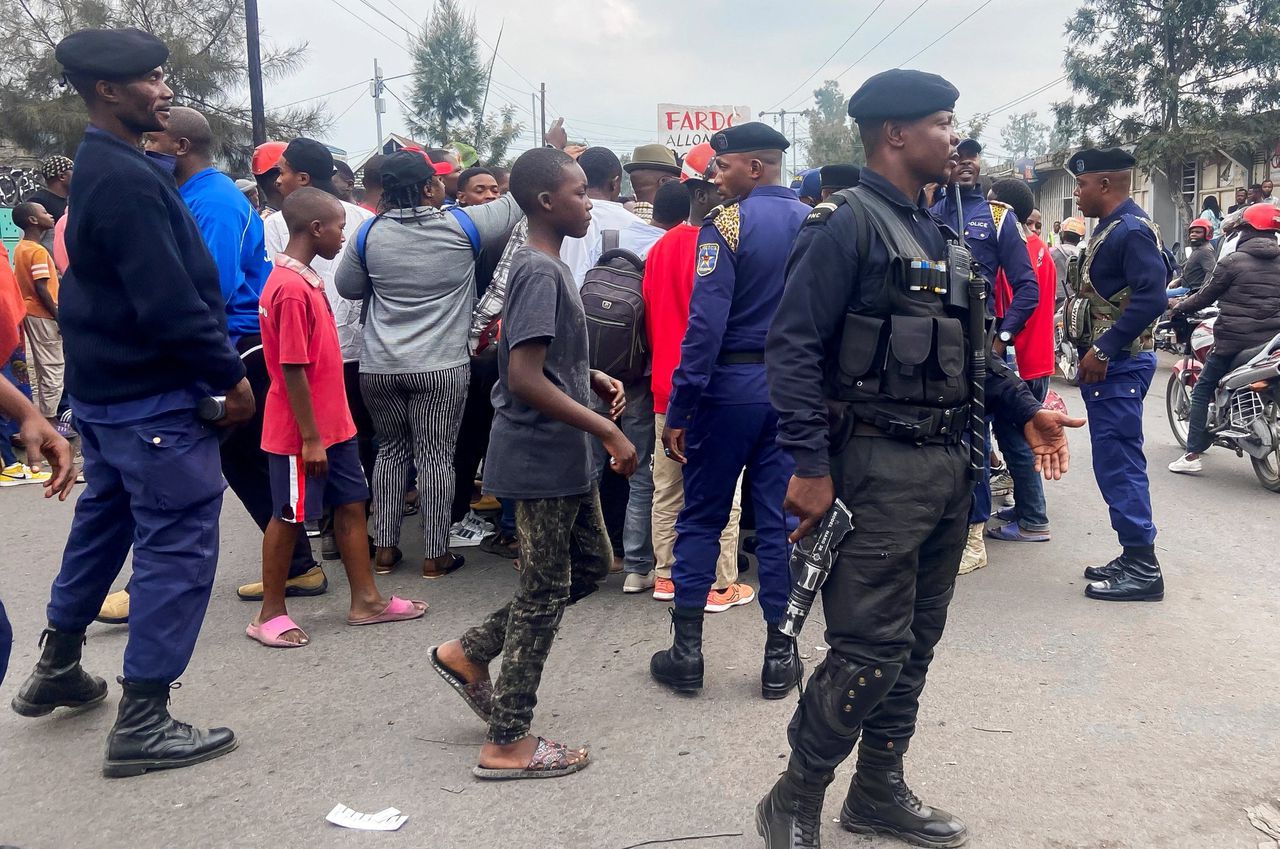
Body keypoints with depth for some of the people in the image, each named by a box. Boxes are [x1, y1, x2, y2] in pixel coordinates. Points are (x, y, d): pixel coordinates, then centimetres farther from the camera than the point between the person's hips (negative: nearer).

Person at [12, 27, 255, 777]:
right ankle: (142, 723, 5)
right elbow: (170, 302, -25)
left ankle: (58, 669, 40)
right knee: (178, 548, -3)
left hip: (108, 388, 10)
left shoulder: (106, 167, 12)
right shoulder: (127, 178, -20)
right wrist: (230, 375, -15)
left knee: (104, 522, 23)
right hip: (156, 399, -10)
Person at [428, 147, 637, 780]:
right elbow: (525, 379, -26)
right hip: (542, 459, -10)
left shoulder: (546, 266, 12)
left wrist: (595, 379, 6)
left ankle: (470, 654, 25)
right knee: (546, 592, 0)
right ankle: (507, 743, 15)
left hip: (562, 458, 10)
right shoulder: (540, 272, -18)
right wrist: (607, 431, -23)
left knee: (591, 566, 19)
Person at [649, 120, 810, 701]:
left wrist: (678, 409, -15)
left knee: (701, 517, 8)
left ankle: (686, 651, 13)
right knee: (780, 519, 9)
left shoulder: (726, 224, -11)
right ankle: (780, 655, 16)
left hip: (731, 384, -4)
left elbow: (706, 322, -17)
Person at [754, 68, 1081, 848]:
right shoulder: (848, 226, -11)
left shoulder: (937, 231, 15)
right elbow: (793, 346, -17)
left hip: (949, 464, 9)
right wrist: (810, 466, -22)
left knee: (916, 644, 14)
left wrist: (1026, 409, 16)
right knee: (871, 652, -6)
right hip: (881, 466, -8)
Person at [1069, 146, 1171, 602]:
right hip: (1108, 362, 10)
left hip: (1119, 365, -10)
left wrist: (1104, 350, -22)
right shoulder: (1112, 228, 16)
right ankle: (1133, 559, 21)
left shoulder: (1132, 230, -14)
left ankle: (1143, 569, -2)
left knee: (1118, 465, -8)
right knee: (1117, 464, 13)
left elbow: (1153, 296, -24)